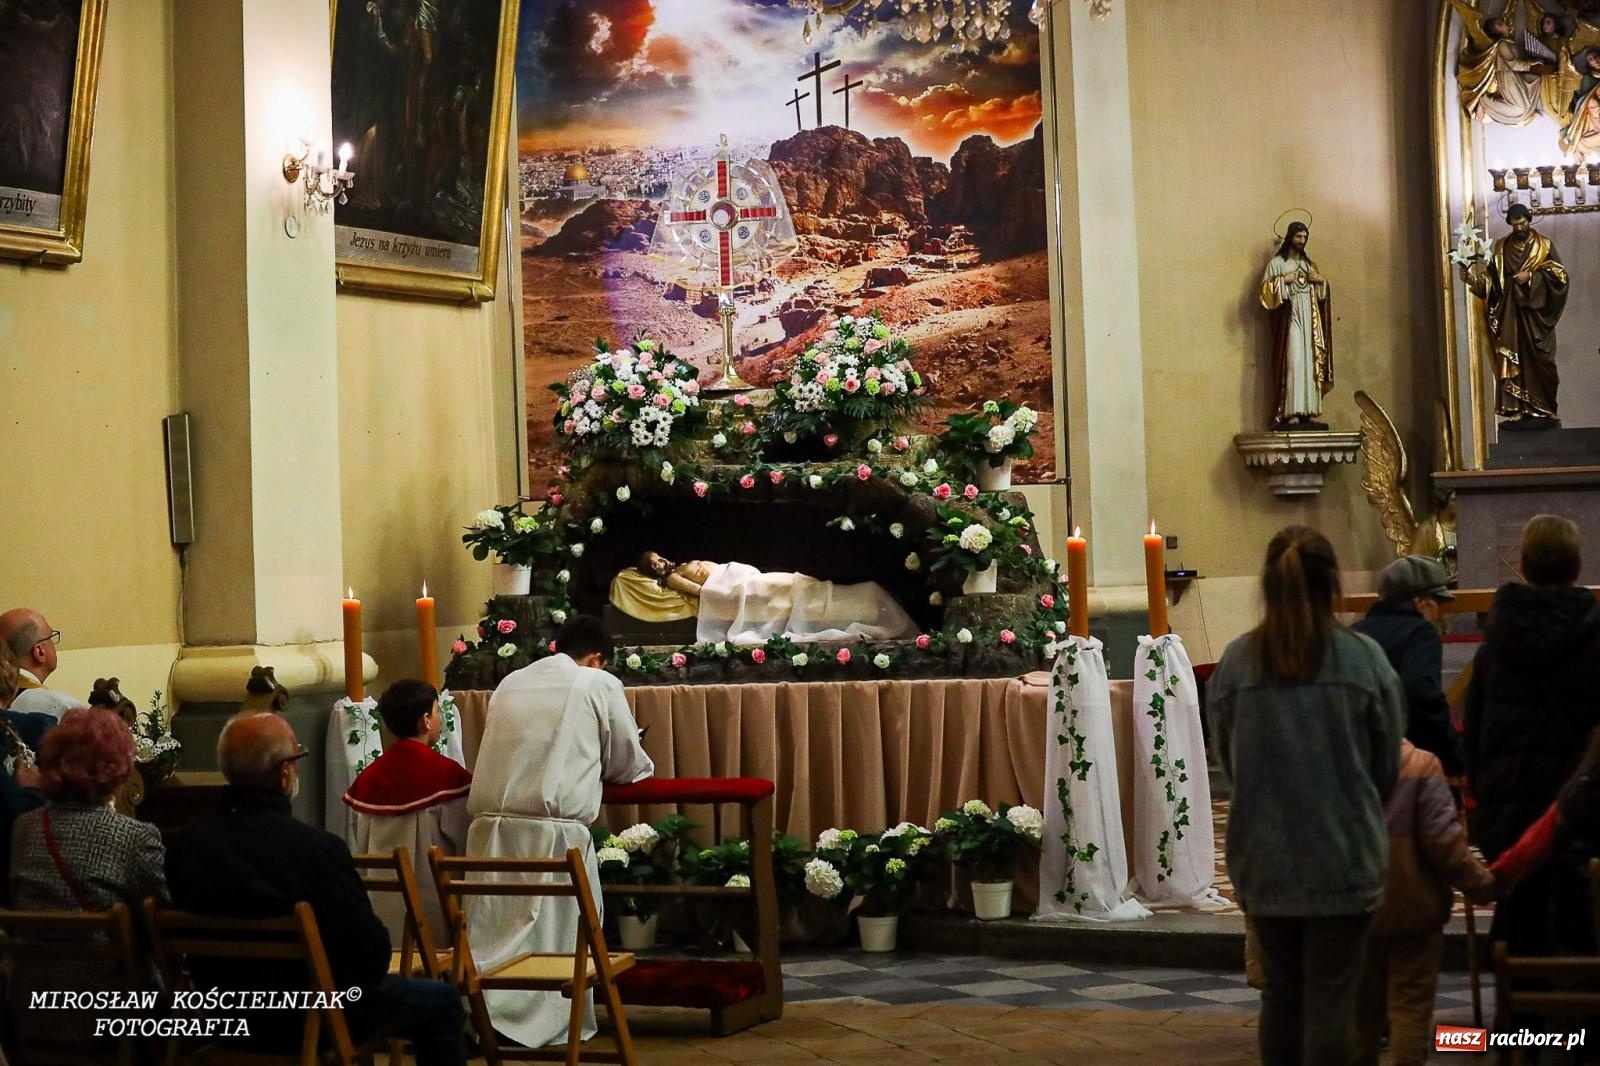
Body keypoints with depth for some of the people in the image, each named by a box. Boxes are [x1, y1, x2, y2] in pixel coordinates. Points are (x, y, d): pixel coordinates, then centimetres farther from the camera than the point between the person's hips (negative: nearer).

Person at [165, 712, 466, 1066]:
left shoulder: (184, 846, -13)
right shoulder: (317, 847, -29)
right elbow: (372, 950, -20)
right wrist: (370, 974, 3)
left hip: (227, 1019, 6)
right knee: (441, 1002, 18)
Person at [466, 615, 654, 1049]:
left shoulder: (511, 682, 21)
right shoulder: (600, 684, 7)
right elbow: (627, 766, 14)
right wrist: (641, 767, 36)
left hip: (491, 825, 5)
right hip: (553, 830, -5)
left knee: (493, 934, 6)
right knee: (555, 935, 3)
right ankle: (546, 1020, 2)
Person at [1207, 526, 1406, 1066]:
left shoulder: (1236, 662, -6)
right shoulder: (1365, 659, -9)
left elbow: (1228, 762, 3)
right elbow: (1387, 765, -1)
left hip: (1262, 858, 2)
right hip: (1345, 858, -2)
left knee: (1280, 991, 17)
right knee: (1331, 1000, 6)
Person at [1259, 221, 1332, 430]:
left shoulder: (1310, 263, 19)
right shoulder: (1277, 263, 4)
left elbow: (1321, 293, 22)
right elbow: (1266, 289, -5)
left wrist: (1321, 280, 3)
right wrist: (1283, 280, -15)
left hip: (1310, 318, 5)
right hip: (1289, 317, -5)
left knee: (1312, 362, -1)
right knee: (1293, 362, -15)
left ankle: (1310, 412, -2)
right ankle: (1291, 414, -19)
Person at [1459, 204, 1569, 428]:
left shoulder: (1544, 245, 3)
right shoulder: (1501, 247, 11)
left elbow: (1559, 274, -4)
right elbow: (1491, 278, 7)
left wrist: (1531, 276, -14)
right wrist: (1472, 278, -11)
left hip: (1536, 314, -2)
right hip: (1510, 314, 2)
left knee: (1538, 362, -5)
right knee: (1513, 361, -3)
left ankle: (1542, 411, -1)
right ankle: (1517, 411, -3)